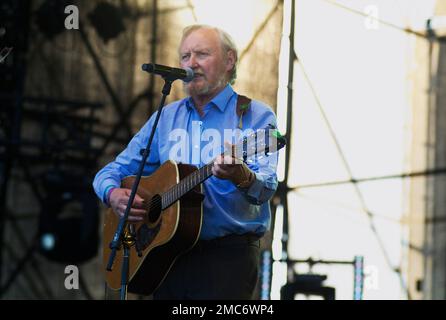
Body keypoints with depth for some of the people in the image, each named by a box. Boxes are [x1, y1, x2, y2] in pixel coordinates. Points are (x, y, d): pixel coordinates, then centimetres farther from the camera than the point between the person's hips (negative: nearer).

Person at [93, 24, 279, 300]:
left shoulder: (256, 116, -1)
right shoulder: (166, 117, 14)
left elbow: (266, 186, -16)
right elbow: (112, 172, 16)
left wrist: (241, 177, -38)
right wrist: (113, 194, -7)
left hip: (228, 255, -4)